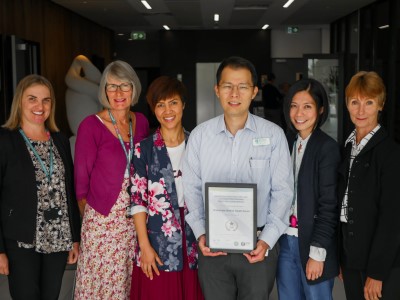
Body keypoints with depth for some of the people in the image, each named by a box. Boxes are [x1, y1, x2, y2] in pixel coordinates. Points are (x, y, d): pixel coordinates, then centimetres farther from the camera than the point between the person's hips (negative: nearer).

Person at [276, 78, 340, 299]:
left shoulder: (327, 147, -9)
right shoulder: (287, 142, 7)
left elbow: (329, 205, -12)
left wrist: (317, 252, -14)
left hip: (312, 243, -5)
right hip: (285, 240, 5)